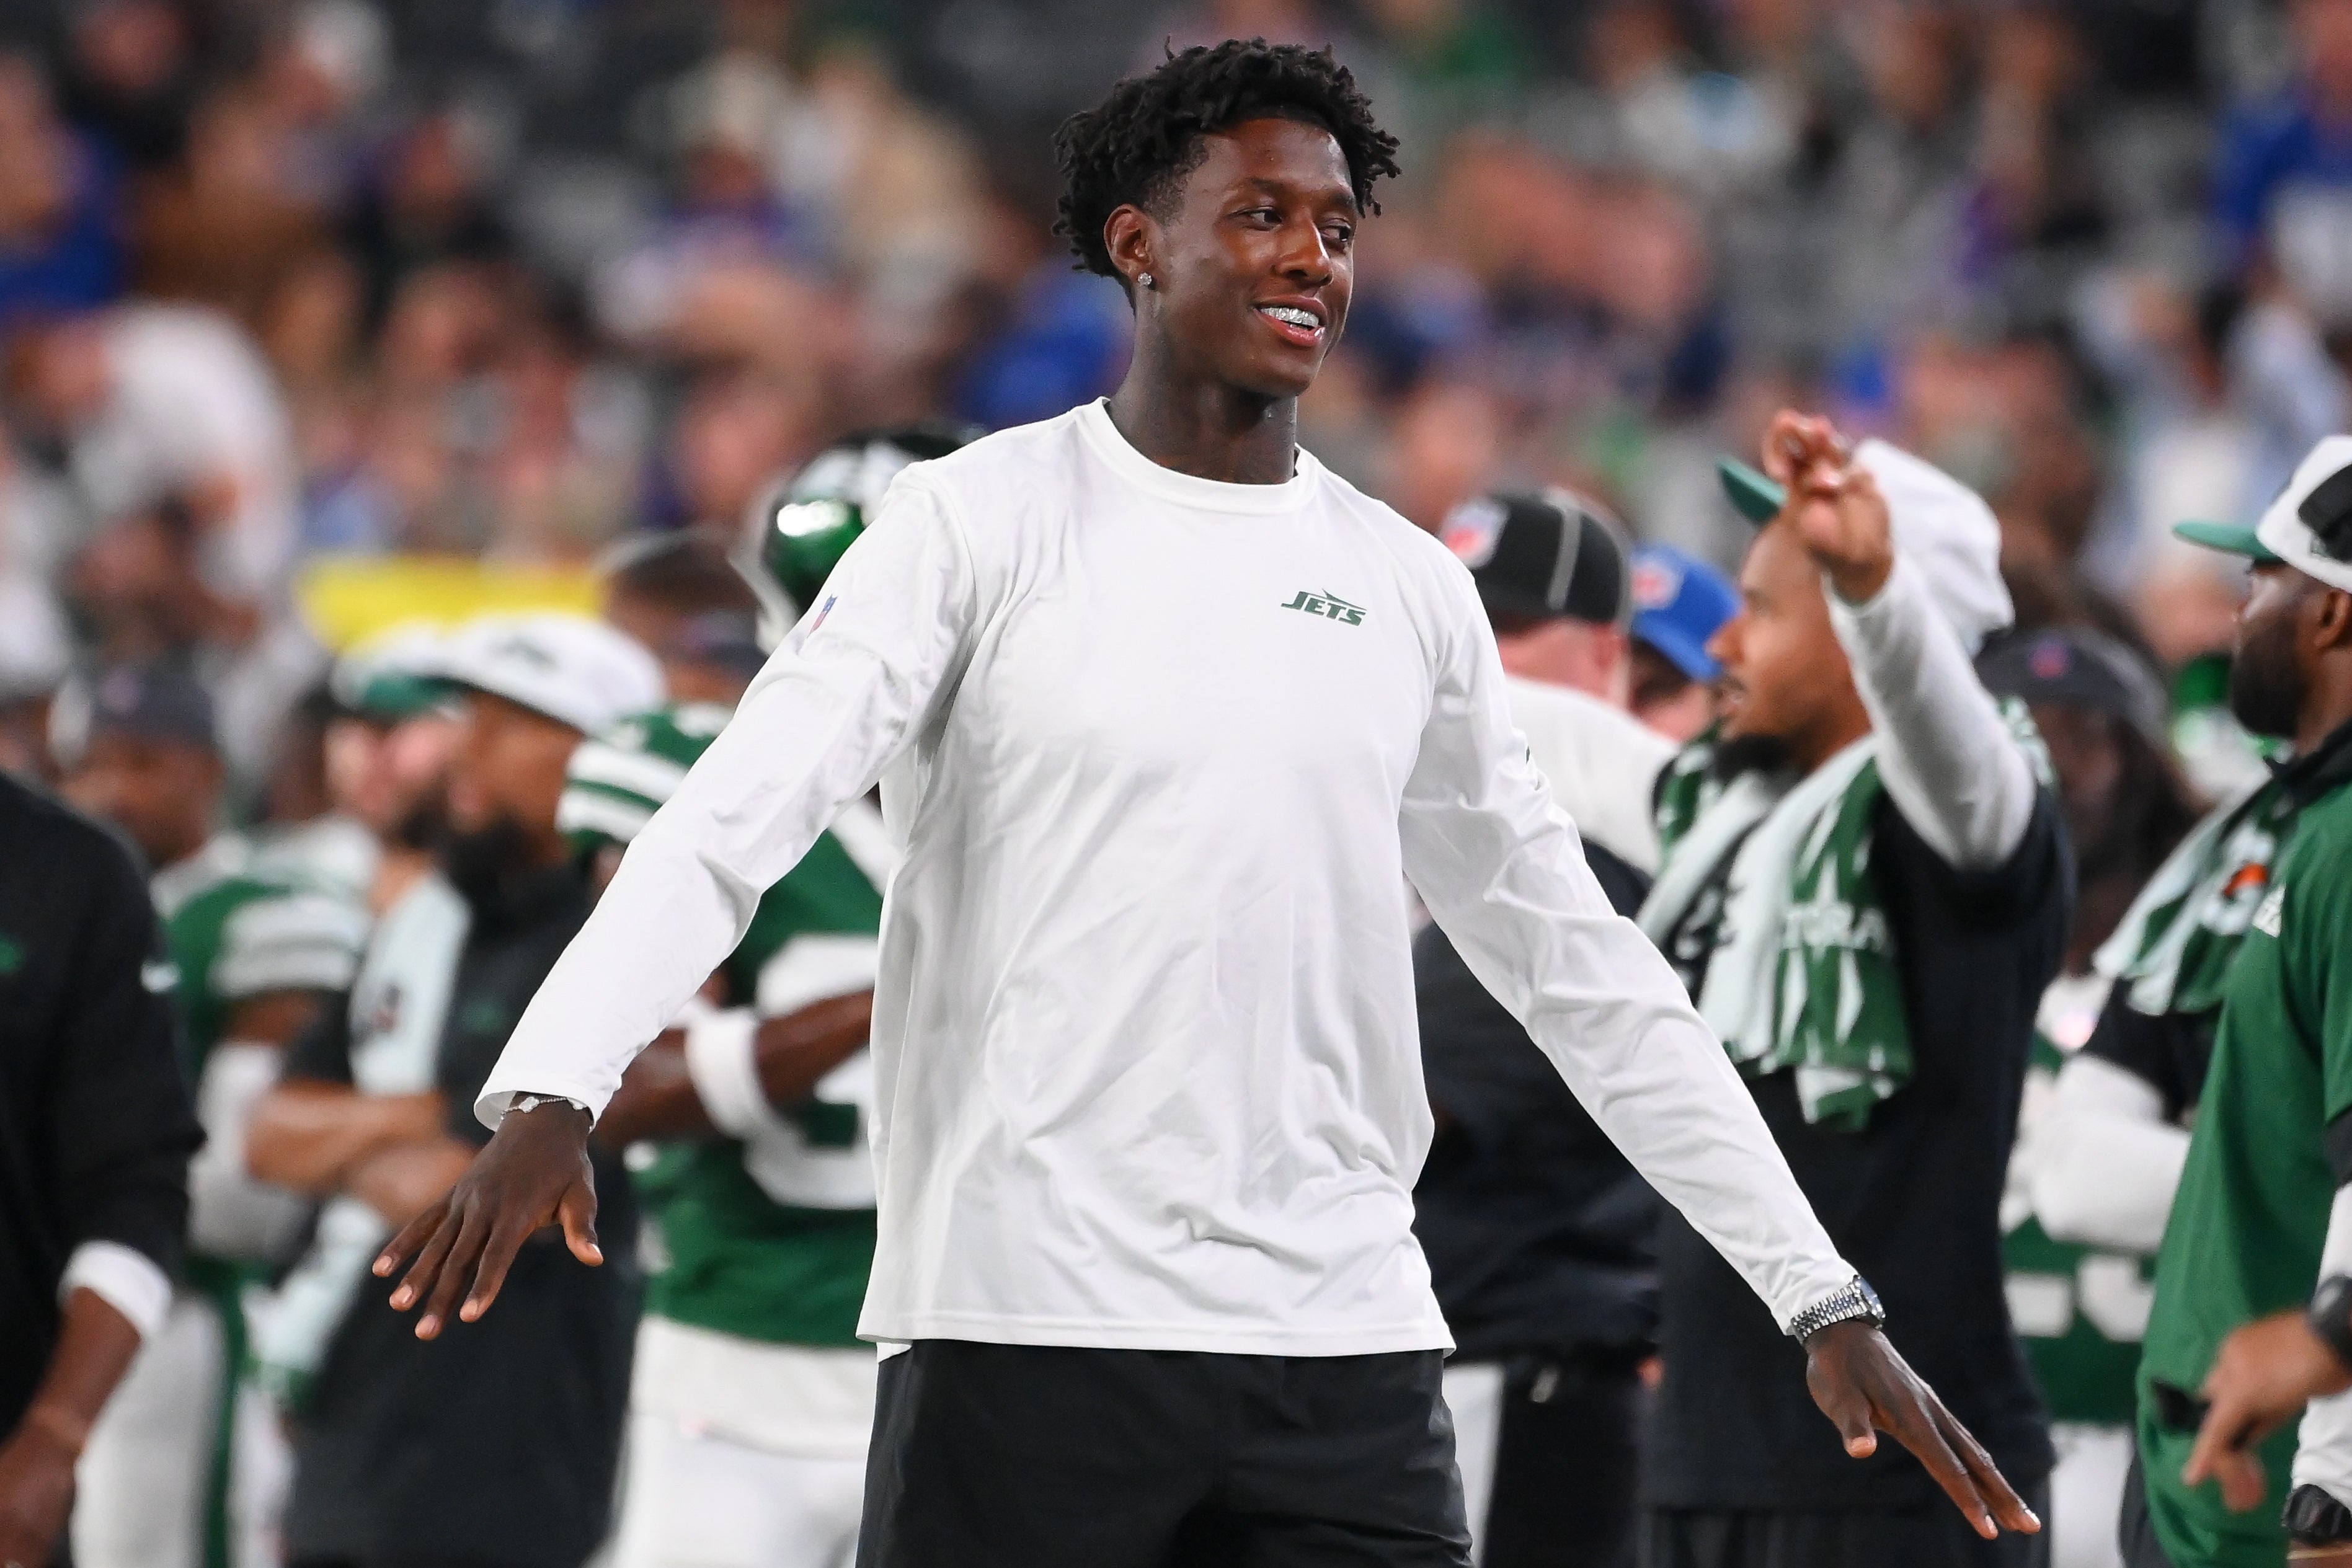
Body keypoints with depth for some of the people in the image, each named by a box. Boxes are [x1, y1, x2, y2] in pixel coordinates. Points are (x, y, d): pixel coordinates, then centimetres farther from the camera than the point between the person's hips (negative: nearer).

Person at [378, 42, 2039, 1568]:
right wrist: (548, 1097, -26)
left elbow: (1587, 973, 18)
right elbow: (731, 824, -9)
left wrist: (1826, 1302, 14)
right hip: (1026, 1328, -4)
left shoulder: (1407, 591, 14)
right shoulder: (978, 525, 1)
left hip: (1348, 1356, 4)